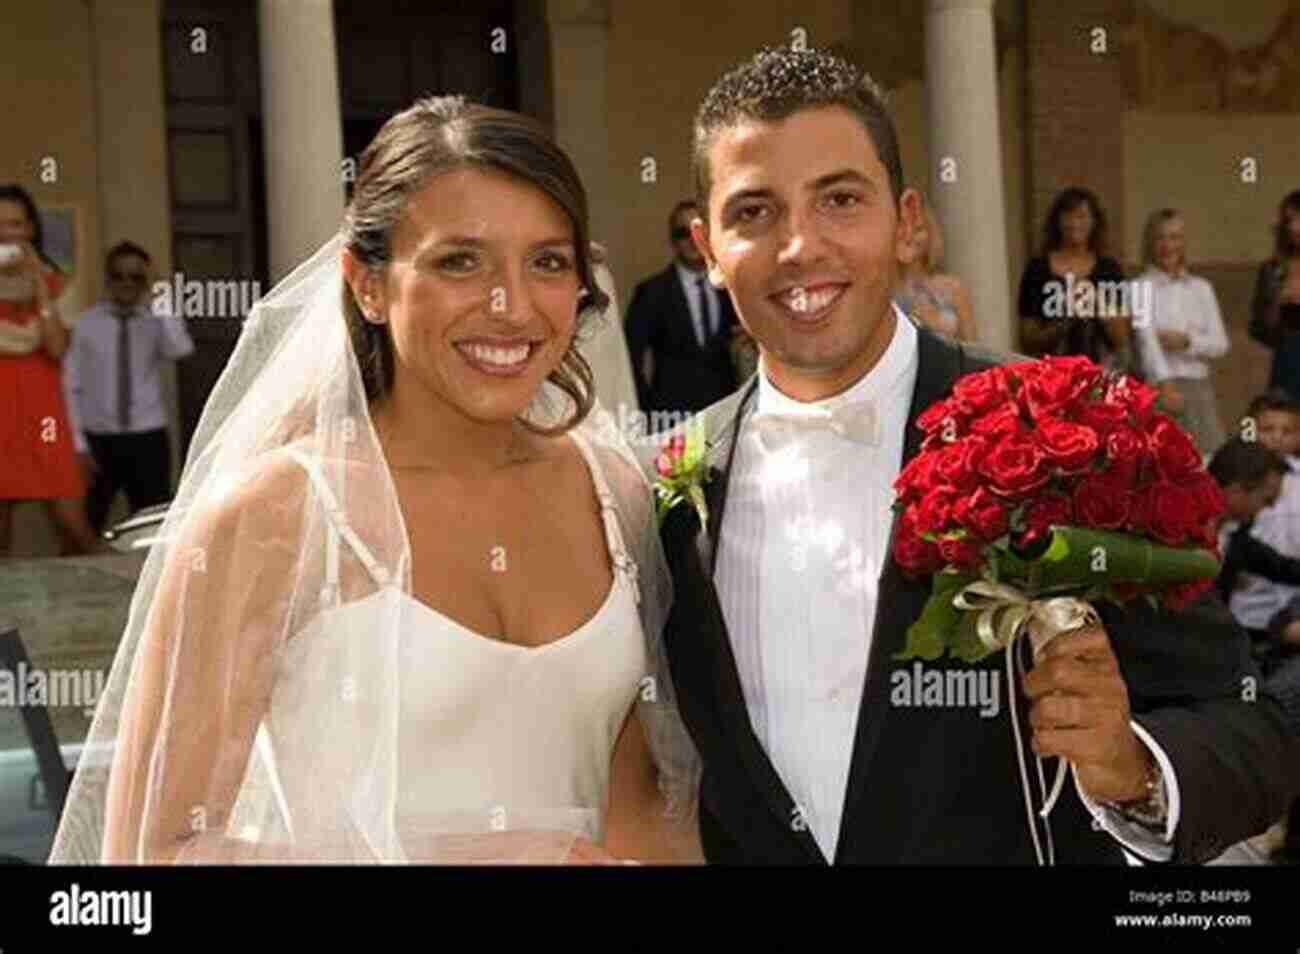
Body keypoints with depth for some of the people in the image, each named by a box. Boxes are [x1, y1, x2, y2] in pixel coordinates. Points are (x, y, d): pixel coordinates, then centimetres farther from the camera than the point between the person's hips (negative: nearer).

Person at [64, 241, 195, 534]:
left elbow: (179, 350, -22)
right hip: (99, 439, 0)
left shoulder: (156, 322, 1)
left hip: (147, 438, 0)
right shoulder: (86, 324, -1)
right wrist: (78, 444, -5)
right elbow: (70, 386, 0)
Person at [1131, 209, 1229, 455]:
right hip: (1158, 384, -4)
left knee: (1211, 453, -1)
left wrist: (1187, 342, -11)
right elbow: (1147, 340, -13)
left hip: (1199, 385, 4)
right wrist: (1165, 386, -25)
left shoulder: (1201, 288, 12)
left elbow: (1220, 344, 8)